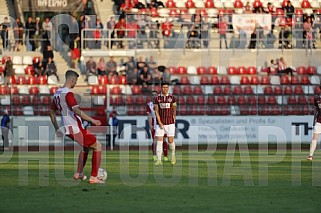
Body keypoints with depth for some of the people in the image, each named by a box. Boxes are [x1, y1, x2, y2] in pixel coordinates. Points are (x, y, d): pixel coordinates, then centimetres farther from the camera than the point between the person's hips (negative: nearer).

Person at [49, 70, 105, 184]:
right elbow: (76, 110, -30)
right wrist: (92, 120, -28)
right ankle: (93, 177, -2)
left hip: (67, 128, 9)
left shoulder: (57, 92, 10)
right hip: (76, 129, -9)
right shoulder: (68, 93, -18)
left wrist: (57, 128, 26)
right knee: (98, 146, 0)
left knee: (86, 146, 30)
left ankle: (79, 173, 30)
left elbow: (51, 111, 19)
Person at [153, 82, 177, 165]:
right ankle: (159, 160, -3)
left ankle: (173, 154, 27)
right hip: (160, 123, 0)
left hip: (170, 123, 0)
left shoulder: (172, 98, 1)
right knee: (159, 141, -5)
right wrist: (159, 122, -9)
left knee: (171, 140, -1)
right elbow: (156, 111, 0)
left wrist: (174, 117, 20)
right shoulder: (157, 98, 1)